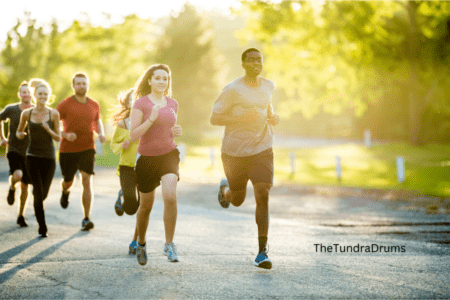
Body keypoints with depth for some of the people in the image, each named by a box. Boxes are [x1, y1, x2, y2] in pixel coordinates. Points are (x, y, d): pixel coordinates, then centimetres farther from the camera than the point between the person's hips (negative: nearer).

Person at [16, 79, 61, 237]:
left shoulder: (54, 114, -2)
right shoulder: (26, 113, 0)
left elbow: (58, 138, 0)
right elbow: (19, 131, 16)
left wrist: (48, 129, -18)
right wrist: (19, 134, -8)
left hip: (49, 157, 1)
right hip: (33, 156, -1)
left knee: (43, 194, 8)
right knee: (39, 193, -11)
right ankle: (42, 228, -3)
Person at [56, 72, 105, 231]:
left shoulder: (94, 105, 5)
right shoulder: (65, 104, -6)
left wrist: (101, 133, 3)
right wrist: (65, 134, -21)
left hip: (87, 148, 1)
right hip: (68, 150, -1)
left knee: (87, 180, -14)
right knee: (68, 181, 14)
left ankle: (86, 219, -11)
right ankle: (65, 191, 54)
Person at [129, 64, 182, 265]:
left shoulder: (173, 104, 7)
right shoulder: (140, 104, -7)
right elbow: (133, 136, -13)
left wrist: (177, 132, -1)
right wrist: (151, 119, -24)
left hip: (169, 155, 2)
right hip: (147, 158, -2)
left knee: (170, 197, -23)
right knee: (146, 206, 11)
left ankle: (169, 245, -11)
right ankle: (141, 244, 37)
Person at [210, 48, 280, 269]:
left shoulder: (268, 86, 5)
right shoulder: (233, 89, -12)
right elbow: (214, 118, -12)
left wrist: (272, 117, 3)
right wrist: (242, 117, -24)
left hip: (262, 150, 2)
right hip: (235, 151, -2)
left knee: (263, 195, -15)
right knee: (237, 200, 12)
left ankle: (262, 252, -12)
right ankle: (225, 188, 52)